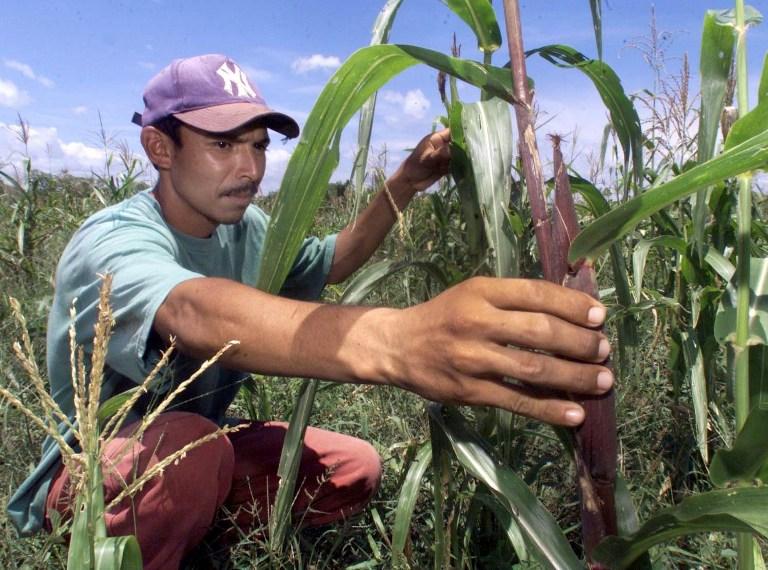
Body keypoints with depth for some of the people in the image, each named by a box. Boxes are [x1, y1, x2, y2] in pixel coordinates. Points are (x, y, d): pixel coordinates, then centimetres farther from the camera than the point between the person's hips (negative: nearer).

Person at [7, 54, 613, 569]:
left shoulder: (244, 228, -4)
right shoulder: (113, 242, -28)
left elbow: (331, 261, 11)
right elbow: (200, 314, -51)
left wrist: (404, 184, -7)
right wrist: (394, 341, -70)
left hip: (200, 443, 7)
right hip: (90, 475, -6)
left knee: (354, 471, -9)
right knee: (190, 450, -38)